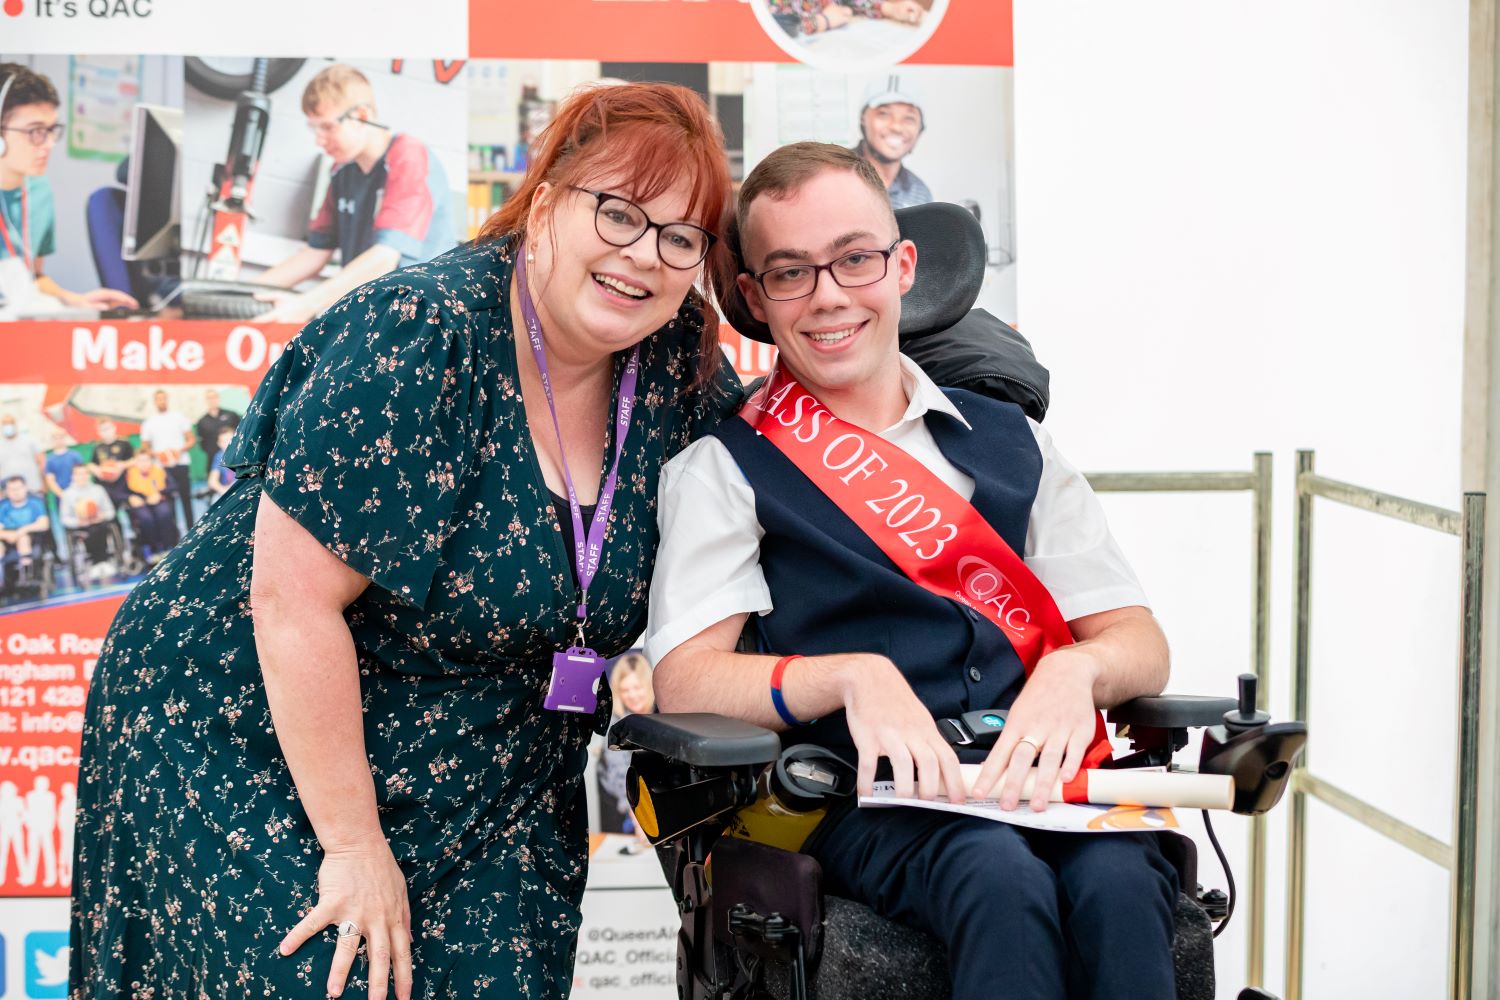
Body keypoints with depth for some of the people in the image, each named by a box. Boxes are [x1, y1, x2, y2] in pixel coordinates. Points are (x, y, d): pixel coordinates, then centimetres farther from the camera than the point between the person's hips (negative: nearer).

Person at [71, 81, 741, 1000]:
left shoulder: (682, 359, -4)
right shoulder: (419, 339, -23)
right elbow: (294, 599, -24)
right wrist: (352, 844, -20)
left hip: (489, 794, 6)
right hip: (252, 754, -5)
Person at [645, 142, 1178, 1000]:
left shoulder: (1013, 440, 20)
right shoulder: (725, 467, 10)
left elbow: (1141, 646, 14)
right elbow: (684, 678, -4)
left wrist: (1075, 669, -10)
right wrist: (853, 676, -21)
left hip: (1037, 773, 3)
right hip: (867, 798, -3)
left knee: (1118, 881, -30)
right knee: (1005, 879, -33)